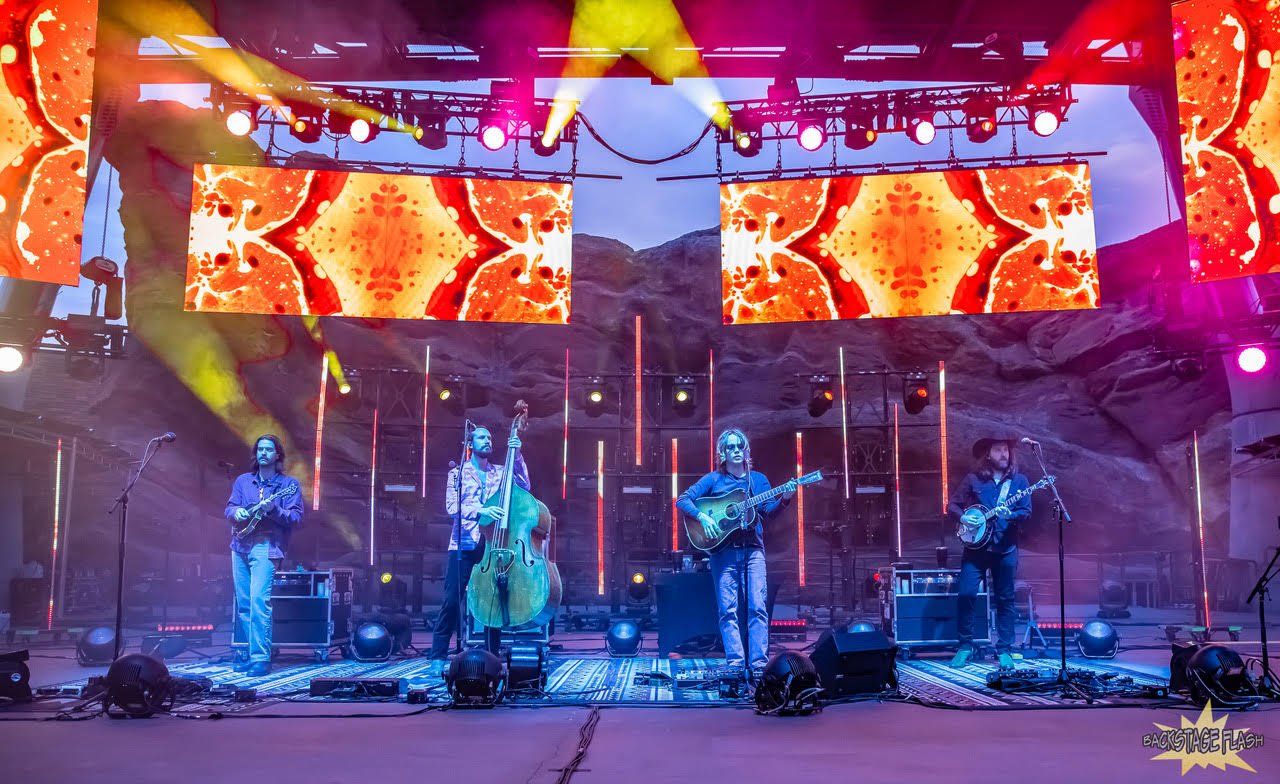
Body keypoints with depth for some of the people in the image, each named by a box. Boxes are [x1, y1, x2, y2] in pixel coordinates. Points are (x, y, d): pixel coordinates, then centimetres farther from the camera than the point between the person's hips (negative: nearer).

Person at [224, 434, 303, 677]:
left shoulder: (289, 484, 2)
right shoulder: (243, 481, 15)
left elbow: (296, 518, -5)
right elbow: (229, 508, 13)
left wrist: (273, 510, -21)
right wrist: (236, 511, -10)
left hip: (266, 548, -5)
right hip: (240, 546, 5)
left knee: (259, 601, -16)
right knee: (243, 604, 8)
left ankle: (260, 657, -14)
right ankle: (246, 654, 17)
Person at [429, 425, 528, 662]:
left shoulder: (500, 472, 16)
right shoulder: (458, 472, 8)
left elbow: (524, 486, 2)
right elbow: (452, 506, -4)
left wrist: (517, 457, -7)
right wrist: (480, 511, -21)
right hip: (464, 544, -2)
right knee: (452, 600, -7)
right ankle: (438, 655, 1)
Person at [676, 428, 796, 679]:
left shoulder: (758, 479, 14)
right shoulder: (714, 479, 8)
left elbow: (769, 513, 5)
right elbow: (682, 500, 2)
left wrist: (785, 499, -13)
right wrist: (702, 517, -13)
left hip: (753, 548, 1)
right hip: (723, 550, -1)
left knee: (757, 607, -8)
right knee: (727, 609, -4)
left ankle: (759, 664, -8)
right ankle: (735, 663, -1)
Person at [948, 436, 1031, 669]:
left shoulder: (1019, 480, 6)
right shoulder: (973, 479, 3)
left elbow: (1026, 510, 1)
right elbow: (953, 504, 6)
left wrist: (1011, 515, -19)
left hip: (1005, 548, 1)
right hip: (976, 546, -1)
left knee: (1005, 599, 5)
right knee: (966, 594, -7)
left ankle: (1004, 650, 16)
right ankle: (965, 646, 7)